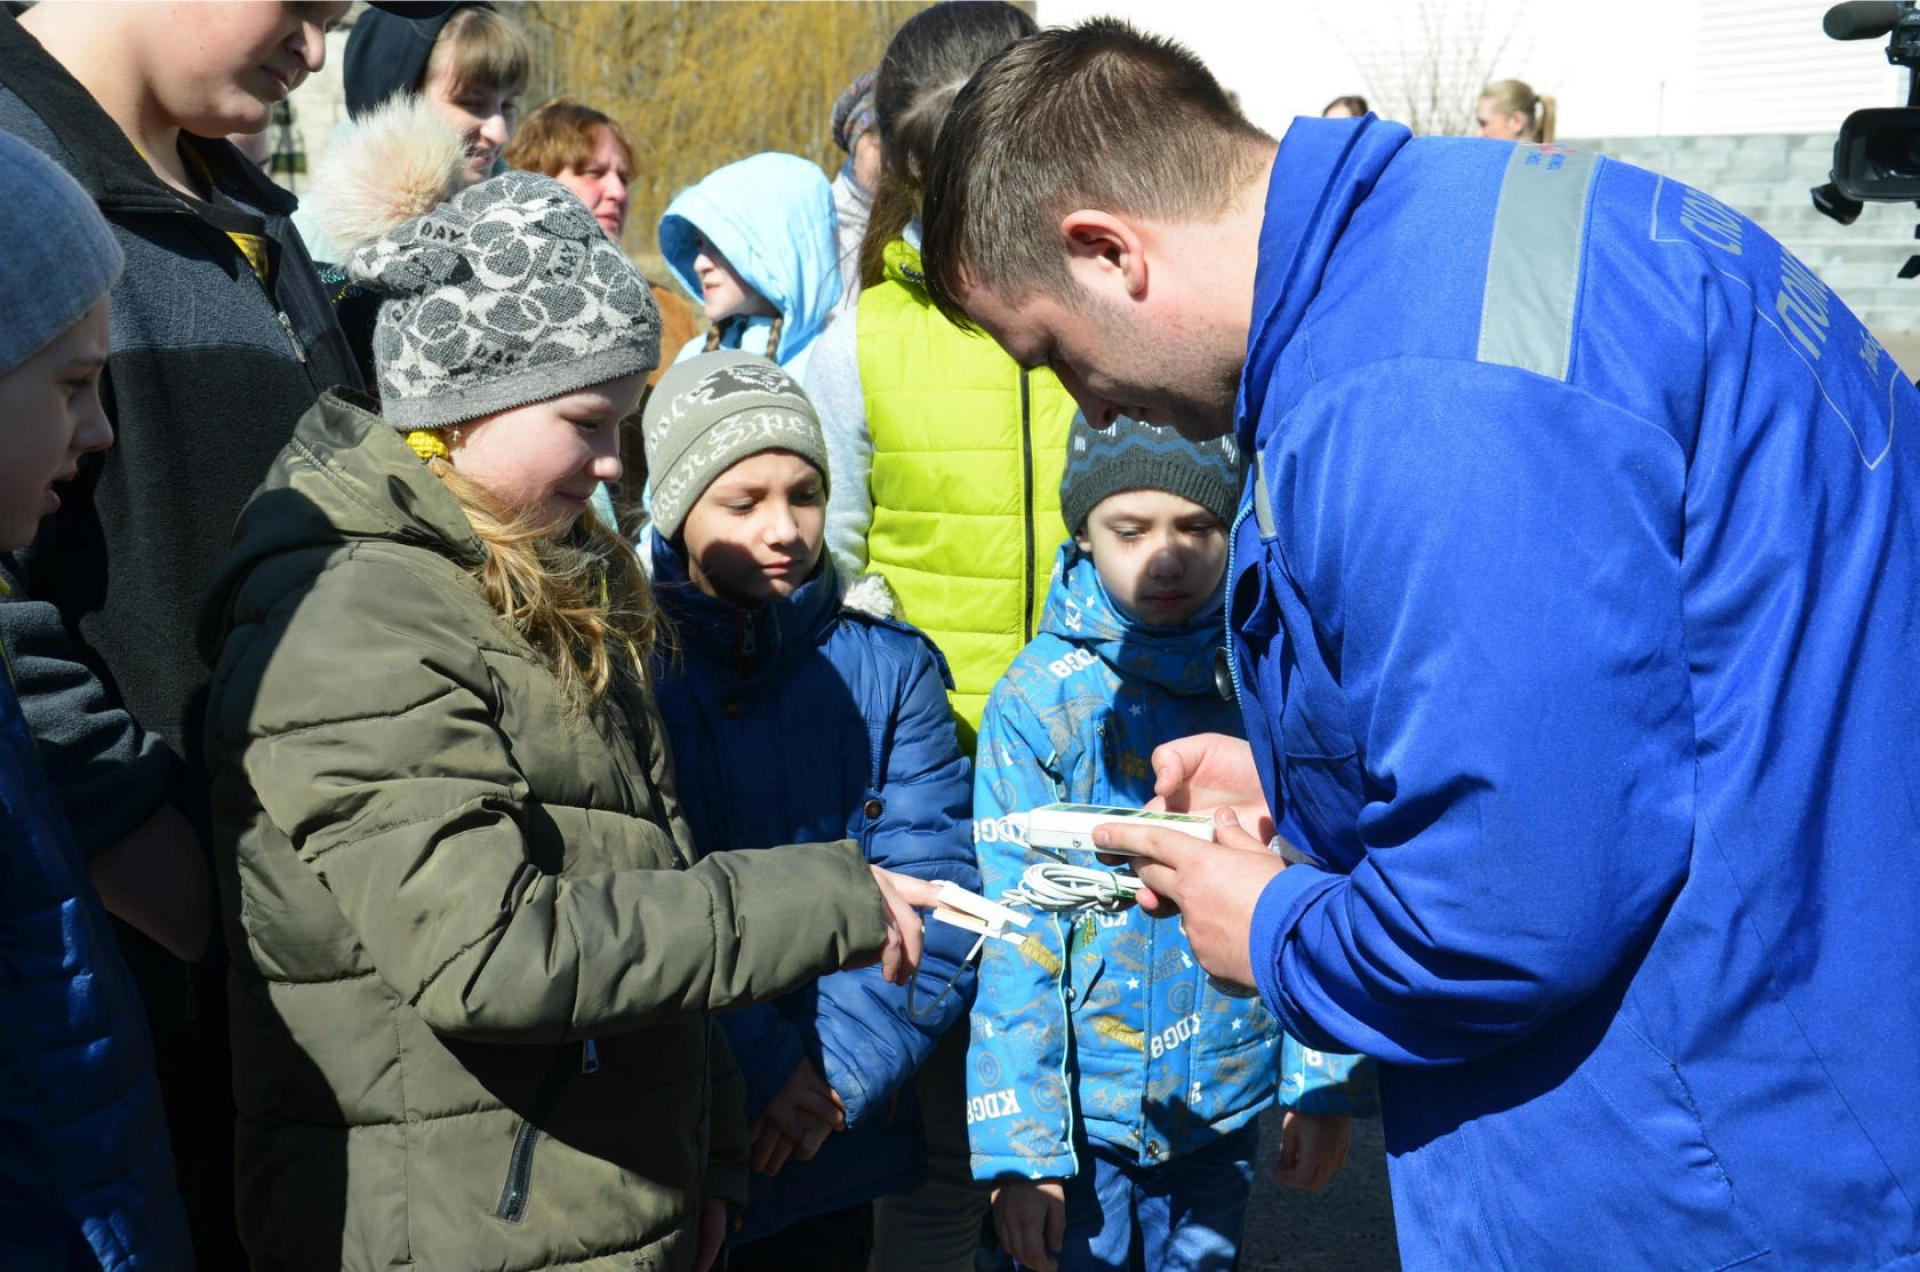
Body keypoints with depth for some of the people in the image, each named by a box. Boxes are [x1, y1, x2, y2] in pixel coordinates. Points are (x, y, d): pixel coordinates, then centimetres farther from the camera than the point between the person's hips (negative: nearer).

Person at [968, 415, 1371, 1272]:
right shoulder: (1037, 701, -10)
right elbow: (1014, 937, -9)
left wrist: (1325, 1083, 1)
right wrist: (1018, 1141, -10)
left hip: (1230, 1097, 2)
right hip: (1086, 1108, -2)